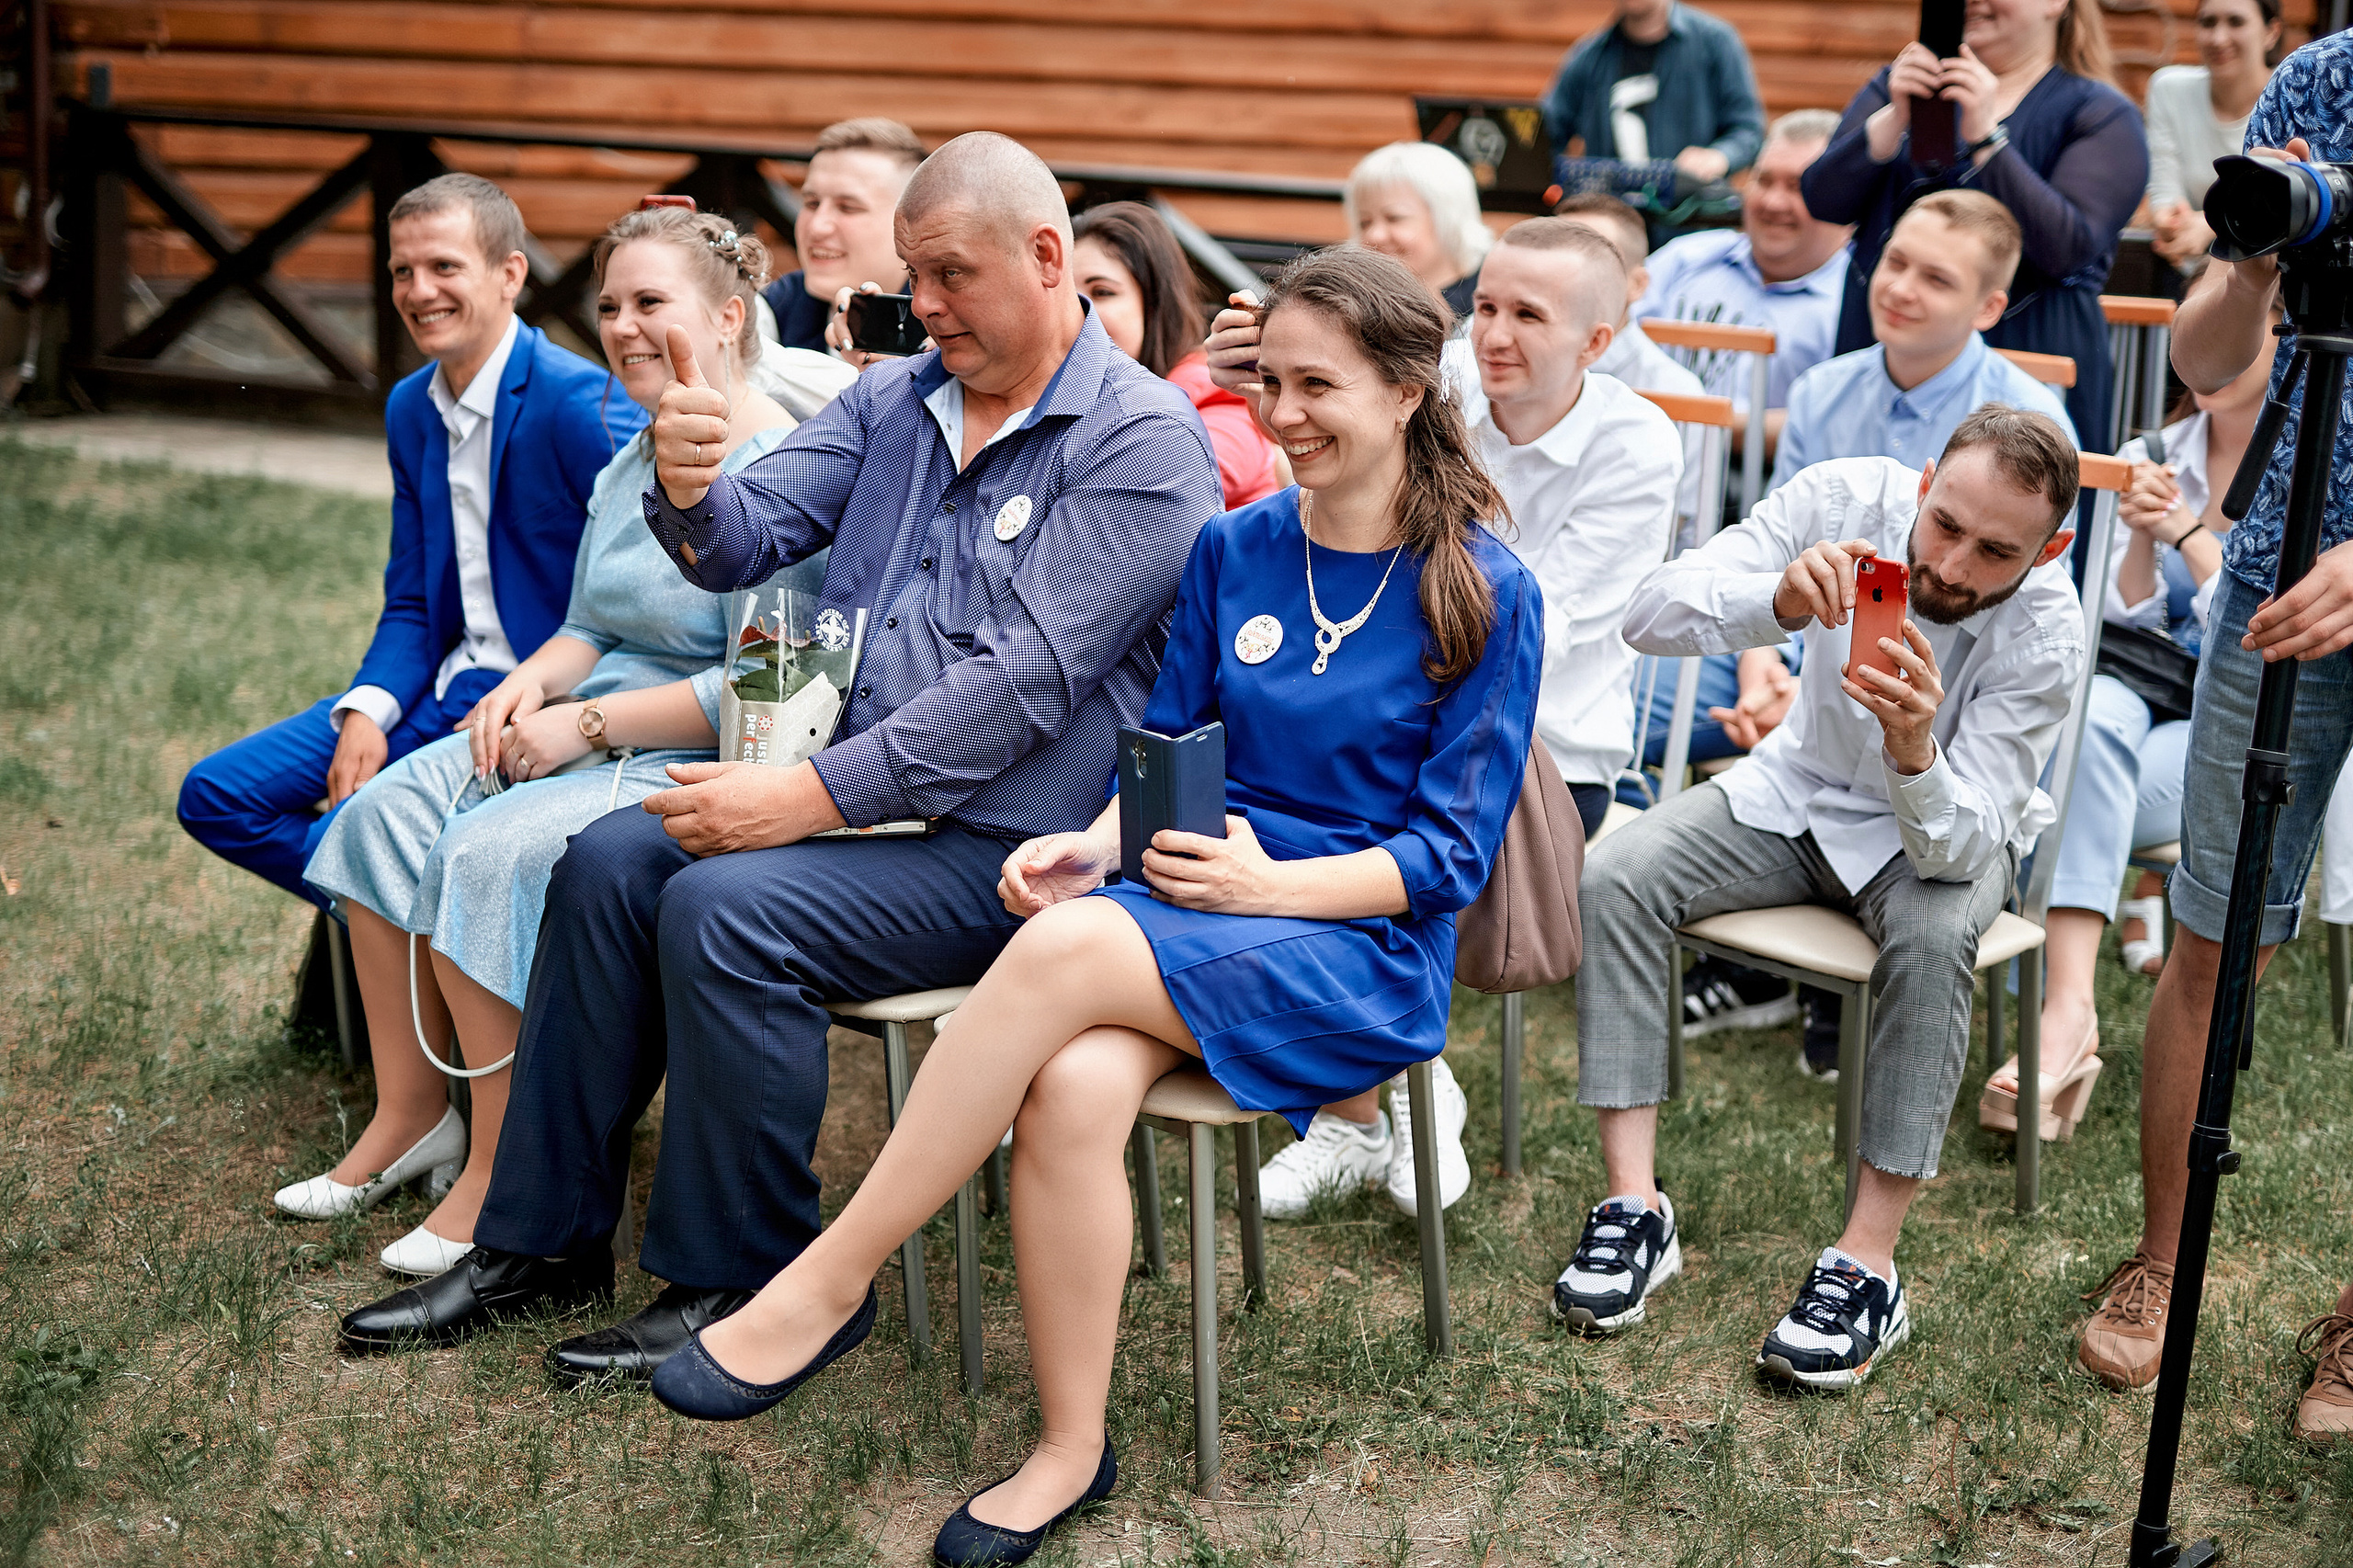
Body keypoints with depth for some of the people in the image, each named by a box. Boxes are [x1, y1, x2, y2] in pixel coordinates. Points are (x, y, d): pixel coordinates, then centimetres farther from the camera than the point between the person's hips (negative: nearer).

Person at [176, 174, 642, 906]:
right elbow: (411, 603, 15)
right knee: (215, 794, 1)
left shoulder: (582, 403, -15)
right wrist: (367, 710, -4)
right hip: (443, 690, 8)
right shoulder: (410, 408, 12)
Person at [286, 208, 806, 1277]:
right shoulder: (626, 467, 15)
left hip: (697, 765, -9)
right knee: (386, 810, -6)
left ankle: (502, 1175, -13)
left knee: (489, 851, -26)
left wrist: (586, 724, -18)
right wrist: (532, 681, -1)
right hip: (594, 734, 9)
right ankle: (409, 1112, 5)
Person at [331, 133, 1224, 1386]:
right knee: (607, 861, -9)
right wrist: (689, 490, -23)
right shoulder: (891, 400, 12)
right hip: (855, 795, 7)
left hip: (1003, 845, -7)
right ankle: (543, 1237, 3)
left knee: (727, 909, -26)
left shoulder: (1143, 443, -12)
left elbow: (1022, 685, -21)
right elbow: (746, 541, 3)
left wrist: (804, 798, -23)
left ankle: (738, 1284, -9)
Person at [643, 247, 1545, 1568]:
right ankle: (1071, 1451, -17)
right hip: (1189, 914, 4)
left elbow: (1451, 853, -4)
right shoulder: (1234, 549, 10)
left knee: (1065, 949, -33)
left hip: (1365, 948, -4)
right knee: (1071, 1088, -31)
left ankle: (833, 1282, -23)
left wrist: (1270, 883, -16)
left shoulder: (1485, 593, -4)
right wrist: (1102, 841, -7)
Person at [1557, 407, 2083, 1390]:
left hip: (1945, 824, -2)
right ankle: (1635, 1207, -18)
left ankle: (1867, 1264, -27)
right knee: (1614, 876, -22)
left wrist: (1914, 751, -52)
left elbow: (1958, 845, -30)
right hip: (1801, 790, 3)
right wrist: (1780, 602, -49)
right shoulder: (1849, 498, -23)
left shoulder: (2046, 632, -27)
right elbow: (1651, 615, -29)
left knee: (1934, 937, -36)